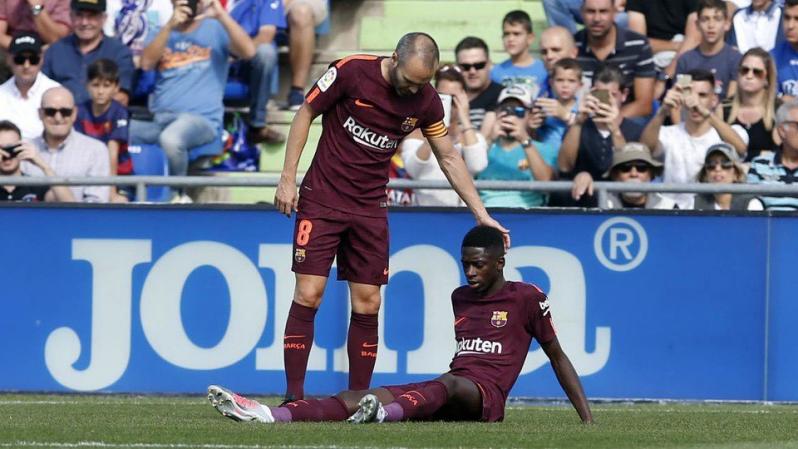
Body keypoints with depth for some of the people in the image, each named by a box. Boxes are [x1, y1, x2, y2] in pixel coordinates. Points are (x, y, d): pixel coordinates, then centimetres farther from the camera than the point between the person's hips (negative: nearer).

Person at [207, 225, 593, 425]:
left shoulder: (528, 298, 4)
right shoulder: (460, 297, 24)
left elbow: (557, 357, 8)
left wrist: (587, 420, 6)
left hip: (486, 395, -6)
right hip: (448, 389, 6)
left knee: (448, 385, -42)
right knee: (356, 398, -18)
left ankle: (385, 413, -74)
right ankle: (268, 415, -38)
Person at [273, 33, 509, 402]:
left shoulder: (426, 101, -1)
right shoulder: (351, 72, -13)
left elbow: (449, 158, 11)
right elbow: (305, 114, -2)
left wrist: (481, 214, 8)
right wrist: (288, 178, -6)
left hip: (370, 209, 4)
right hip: (322, 201, -3)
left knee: (367, 306, 1)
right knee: (307, 296, -9)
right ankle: (294, 396, -6)